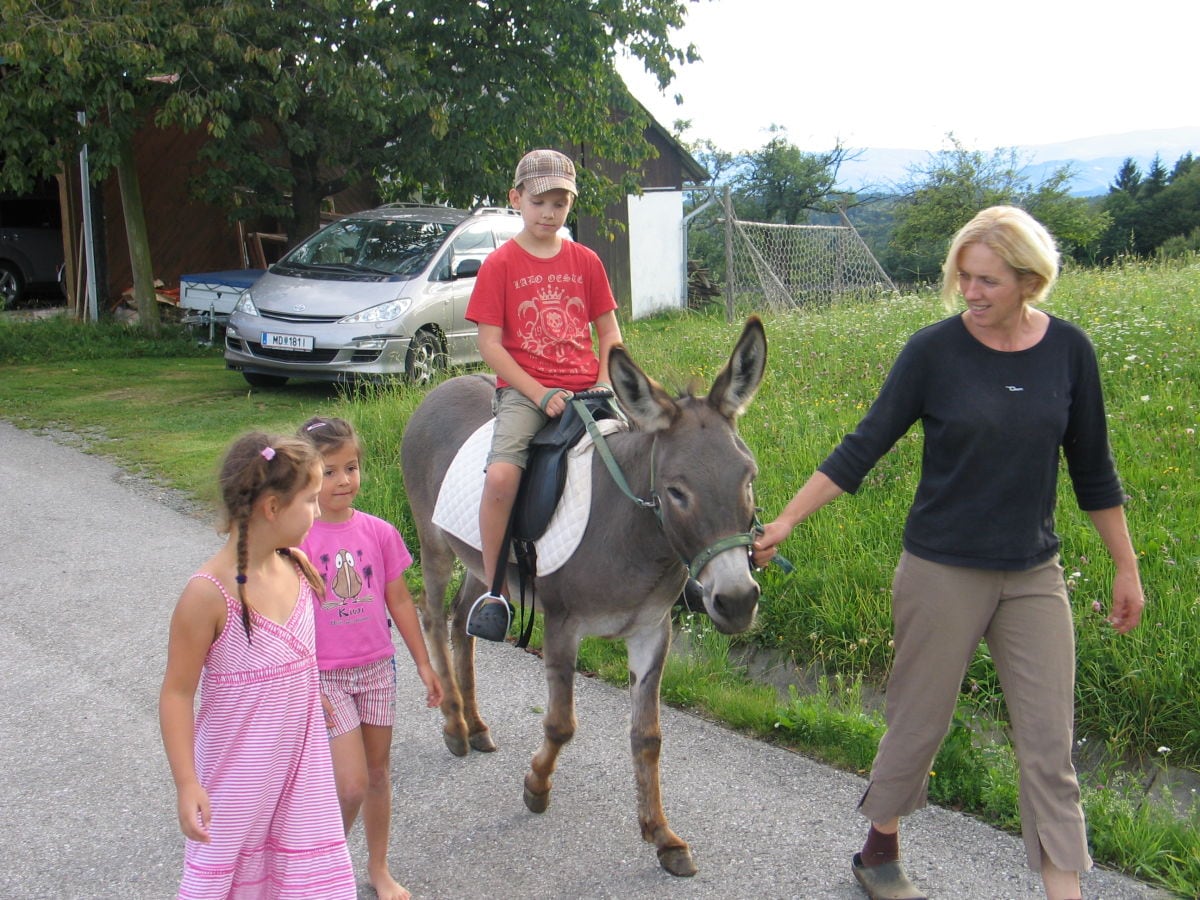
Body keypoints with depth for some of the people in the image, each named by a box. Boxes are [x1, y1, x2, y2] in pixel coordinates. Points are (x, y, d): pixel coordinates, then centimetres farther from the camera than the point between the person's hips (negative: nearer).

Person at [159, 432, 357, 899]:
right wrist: (187, 784, -18)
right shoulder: (209, 593, -24)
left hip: (301, 762, 6)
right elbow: (177, 692, -17)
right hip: (238, 770, -6)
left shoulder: (297, 566, -4)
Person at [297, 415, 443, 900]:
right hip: (325, 675, -4)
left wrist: (424, 663, 8)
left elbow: (399, 600, 6)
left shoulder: (379, 532, -2)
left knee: (379, 772, 15)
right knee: (352, 785, -8)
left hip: (377, 667, 4)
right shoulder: (297, 539, -12)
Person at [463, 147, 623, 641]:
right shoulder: (500, 265, 3)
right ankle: (492, 591, -10)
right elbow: (490, 344, -3)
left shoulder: (585, 261, 12)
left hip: (584, 390, 3)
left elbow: (609, 331, 14)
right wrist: (541, 394, -12)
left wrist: (604, 385, -4)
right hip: (523, 390, -3)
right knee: (501, 476, -28)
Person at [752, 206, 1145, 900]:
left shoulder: (1069, 350, -2)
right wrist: (785, 523, -14)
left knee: (1050, 743, 4)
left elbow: (1092, 468, 7)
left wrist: (1127, 567, 11)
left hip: (1034, 575, 3)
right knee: (920, 723, 11)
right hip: (943, 572, -2)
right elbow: (863, 449, -8)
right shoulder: (935, 350, -10)